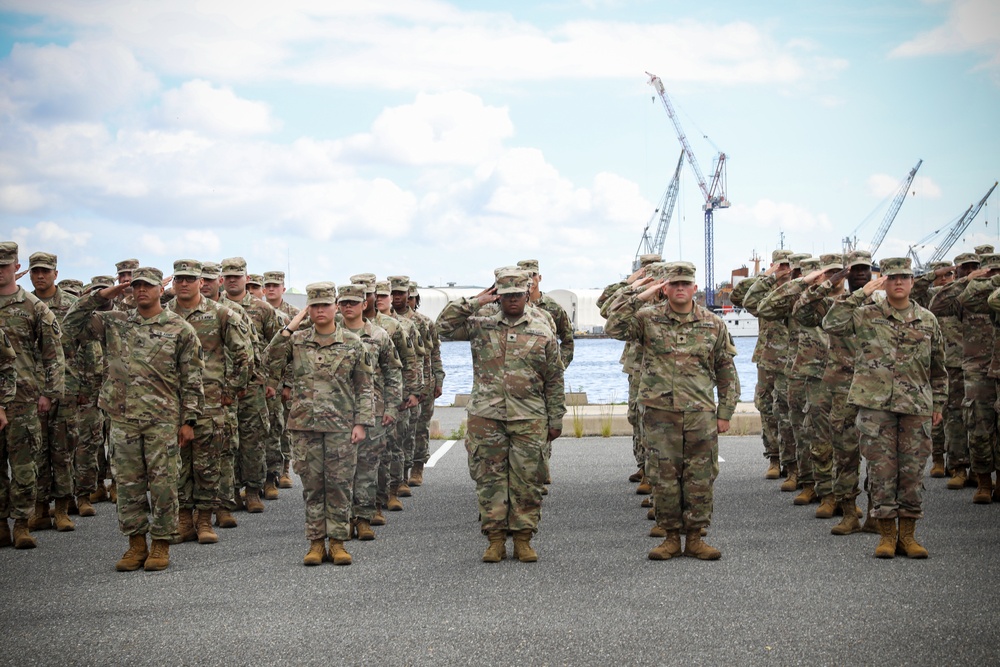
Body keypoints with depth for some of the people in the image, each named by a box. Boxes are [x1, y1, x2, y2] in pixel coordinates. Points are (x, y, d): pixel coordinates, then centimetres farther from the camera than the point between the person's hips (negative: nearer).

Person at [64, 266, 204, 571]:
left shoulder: (179, 329, 2)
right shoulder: (114, 323, 11)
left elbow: (192, 380, 1)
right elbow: (73, 325, 10)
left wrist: (188, 420, -4)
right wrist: (100, 297, 1)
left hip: (163, 420, -3)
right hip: (123, 418, 3)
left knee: (163, 484, 0)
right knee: (129, 484, 7)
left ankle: (161, 545, 9)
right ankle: (136, 544, 16)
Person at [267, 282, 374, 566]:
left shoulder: (352, 343, 3)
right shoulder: (297, 340, 7)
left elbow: (364, 388, 5)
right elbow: (272, 362, -7)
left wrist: (361, 423, -3)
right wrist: (289, 328, -9)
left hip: (341, 425, -1)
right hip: (304, 425, 1)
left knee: (340, 484, 1)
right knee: (312, 485, 5)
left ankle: (338, 542, 9)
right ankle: (316, 543, 11)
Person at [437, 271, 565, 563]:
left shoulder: (543, 334, 8)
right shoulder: (480, 327, 8)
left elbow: (554, 381, 10)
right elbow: (445, 325, -3)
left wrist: (556, 419, 7)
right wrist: (475, 303, -4)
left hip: (529, 419, 0)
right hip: (486, 418, 0)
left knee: (527, 481, 1)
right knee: (490, 479, 2)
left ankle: (523, 539, 11)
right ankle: (495, 540, 10)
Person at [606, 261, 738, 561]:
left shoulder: (713, 324, 7)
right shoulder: (649, 318, 2)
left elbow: (726, 372, 12)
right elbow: (614, 328, -13)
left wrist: (725, 412, 7)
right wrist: (639, 298, -13)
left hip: (701, 414, 1)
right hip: (660, 413, -1)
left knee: (700, 478, 3)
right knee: (664, 477, 3)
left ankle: (695, 538, 14)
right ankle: (671, 537, 14)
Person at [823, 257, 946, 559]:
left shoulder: (928, 320, 10)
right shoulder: (866, 316, 3)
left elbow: (937, 367, 18)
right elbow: (831, 324, -13)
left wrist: (938, 403, 15)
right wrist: (860, 294, -11)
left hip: (916, 406, 2)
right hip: (875, 404, -2)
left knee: (913, 469, 3)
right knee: (882, 469, 0)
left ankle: (907, 534, 13)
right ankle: (887, 534, 9)